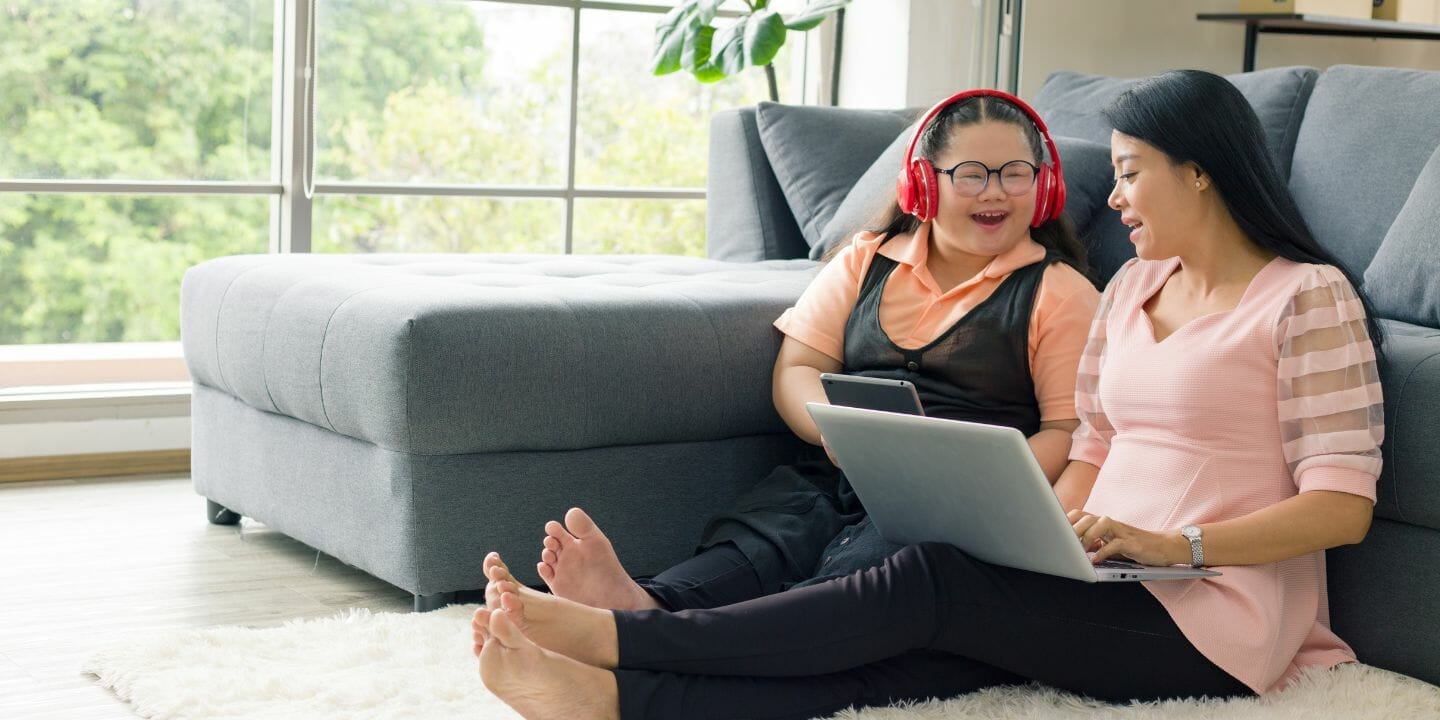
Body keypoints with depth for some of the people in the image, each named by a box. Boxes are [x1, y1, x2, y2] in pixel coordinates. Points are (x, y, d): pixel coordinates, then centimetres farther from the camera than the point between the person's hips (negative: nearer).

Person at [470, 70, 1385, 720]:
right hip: (1111, 588, 6)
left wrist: (1171, 544, -20)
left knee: (930, 584, -25)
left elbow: (1343, 505, -10)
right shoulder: (1134, 286, 18)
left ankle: (614, 635, -29)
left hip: (1215, 622, -6)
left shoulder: (1309, 296, -4)